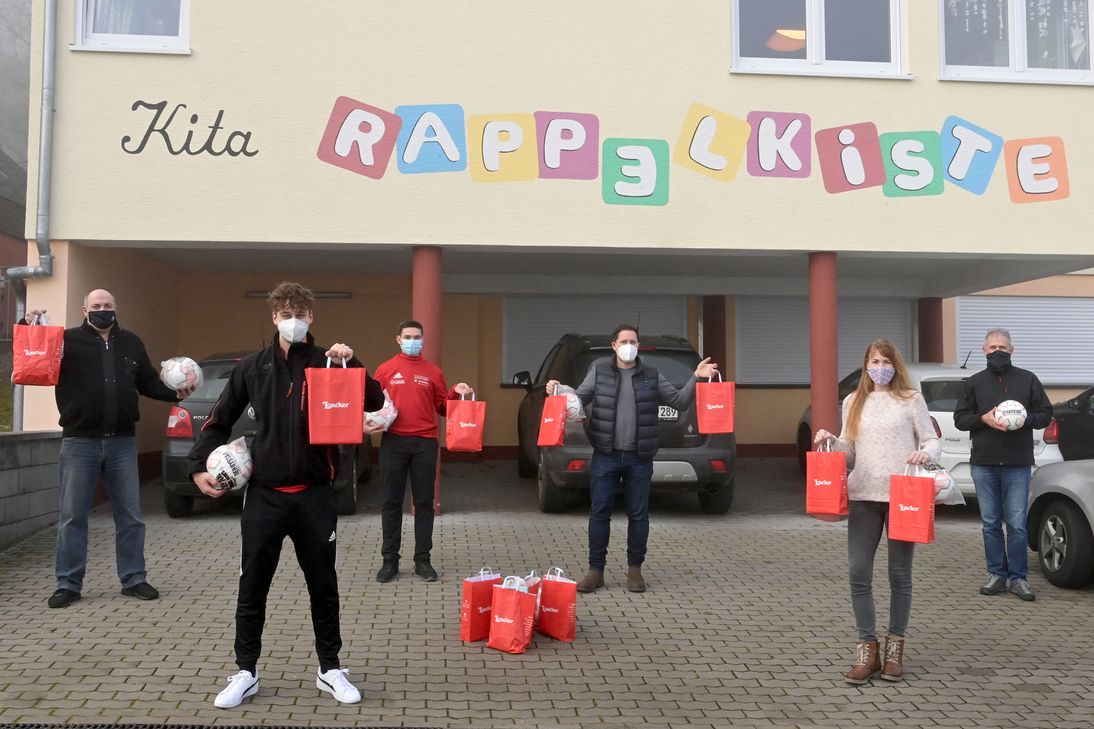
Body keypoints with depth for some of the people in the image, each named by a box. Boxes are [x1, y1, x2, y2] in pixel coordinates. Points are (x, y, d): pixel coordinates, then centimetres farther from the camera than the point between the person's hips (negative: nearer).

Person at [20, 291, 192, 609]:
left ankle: (133, 579, 18)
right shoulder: (67, 340, 0)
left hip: (122, 442, 3)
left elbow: (148, 383, 18)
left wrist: (175, 393, 2)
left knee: (130, 515, 8)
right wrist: (29, 326, -19)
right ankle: (68, 583, 14)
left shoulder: (131, 343, 11)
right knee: (72, 516, 4)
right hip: (80, 442, -3)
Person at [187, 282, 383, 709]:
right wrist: (199, 466, 1)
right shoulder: (252, 368, 4)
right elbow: (219, 421, 11)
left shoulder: (328, 363, 0)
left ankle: (330, 669, 25)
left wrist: (351, 364, -21)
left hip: (316, 496, -1)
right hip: (264, 495, 1)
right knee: (252, 588, 7)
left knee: (323, 586, 10)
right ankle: (245, 673, 23)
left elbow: (375, 403, -8)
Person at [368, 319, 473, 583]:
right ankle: (390, 560, 13)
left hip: (425, 443, 1)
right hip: (393, 441, -1)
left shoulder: (433, 372, 9)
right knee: (391, 502, 4)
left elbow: (443, 407, 11)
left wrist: (455, 393, -7)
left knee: (424, 502, 5)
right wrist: (368, 423, -11)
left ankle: (423, 560, 13)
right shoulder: (386, 370, 6)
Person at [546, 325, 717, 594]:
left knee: (638, 514, 6)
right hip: (605, 456, -1)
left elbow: (679, 401, 9)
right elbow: (578, 399, 10)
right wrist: (558, 392, -8)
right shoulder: (599, 372, 6)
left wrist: (696, 377, -3)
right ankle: (595, 570, 11)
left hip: (639, 458, 1)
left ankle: (635, 569, 19)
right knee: (599, 513, 1)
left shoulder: (652, 376, 8)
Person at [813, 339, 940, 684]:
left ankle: (895, 649, 20)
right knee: (858, 572, -3)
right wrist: (830, 441, -4)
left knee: (900, 574, 7)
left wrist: (925, 453, -18)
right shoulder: (853, 402, 13)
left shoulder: (911, 399, 4)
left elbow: (933, 441, 4)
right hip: (863, 496, 2)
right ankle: (868, 650, 7)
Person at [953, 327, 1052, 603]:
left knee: (1017, 524, -2)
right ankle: (997, 574, 15)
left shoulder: (1027, 380, 7)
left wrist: (1025, 419, -13)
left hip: (1017, 465, -2)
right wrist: (983, 418, -10)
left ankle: (1018, 578, 8)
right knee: (990, 523, 6)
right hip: (983, 464, 2)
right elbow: (959, 418, 8)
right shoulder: (974, 383, 10)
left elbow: (1046, 414, 8)